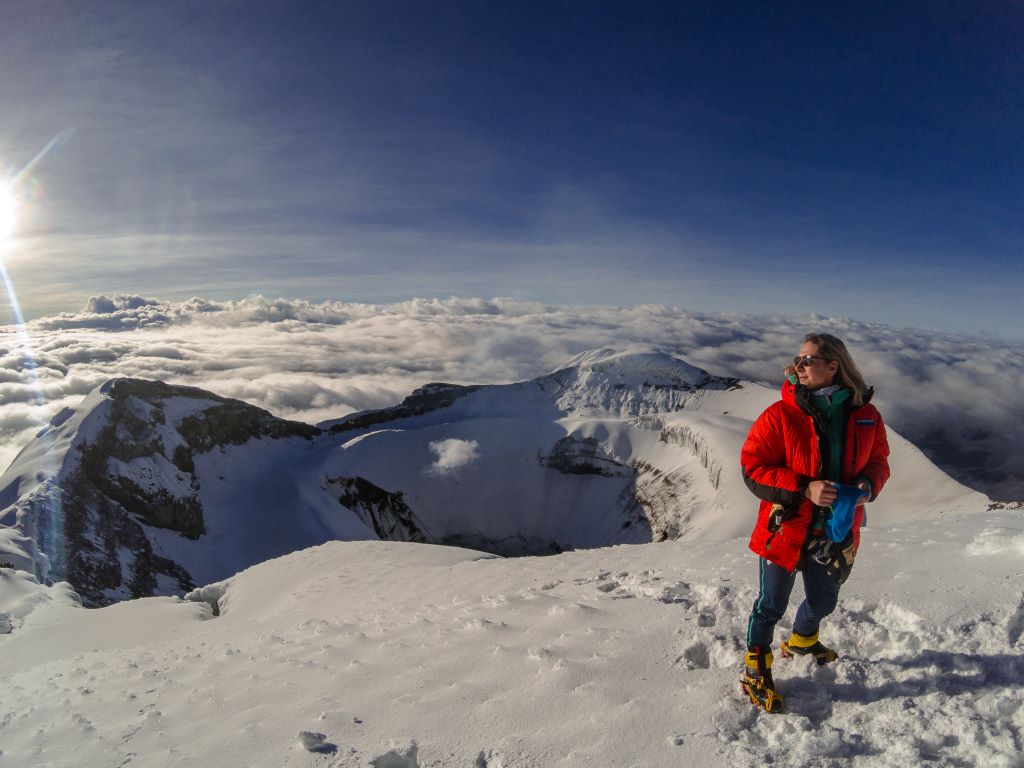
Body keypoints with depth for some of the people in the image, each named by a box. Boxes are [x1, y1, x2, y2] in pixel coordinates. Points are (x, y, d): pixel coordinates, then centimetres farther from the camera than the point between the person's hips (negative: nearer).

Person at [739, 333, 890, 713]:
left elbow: (878, 461, 10)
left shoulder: (866, 417, -3)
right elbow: (753, 468, -15)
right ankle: (756, 670, 31)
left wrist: (867, 486, -12)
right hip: (785, 530, -4)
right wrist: (804, 488, -26)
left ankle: (802, 640, 57)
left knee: (823, 601, 26)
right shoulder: (780, 416, -16)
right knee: (771, 606, 9)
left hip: (836, 534, 5)